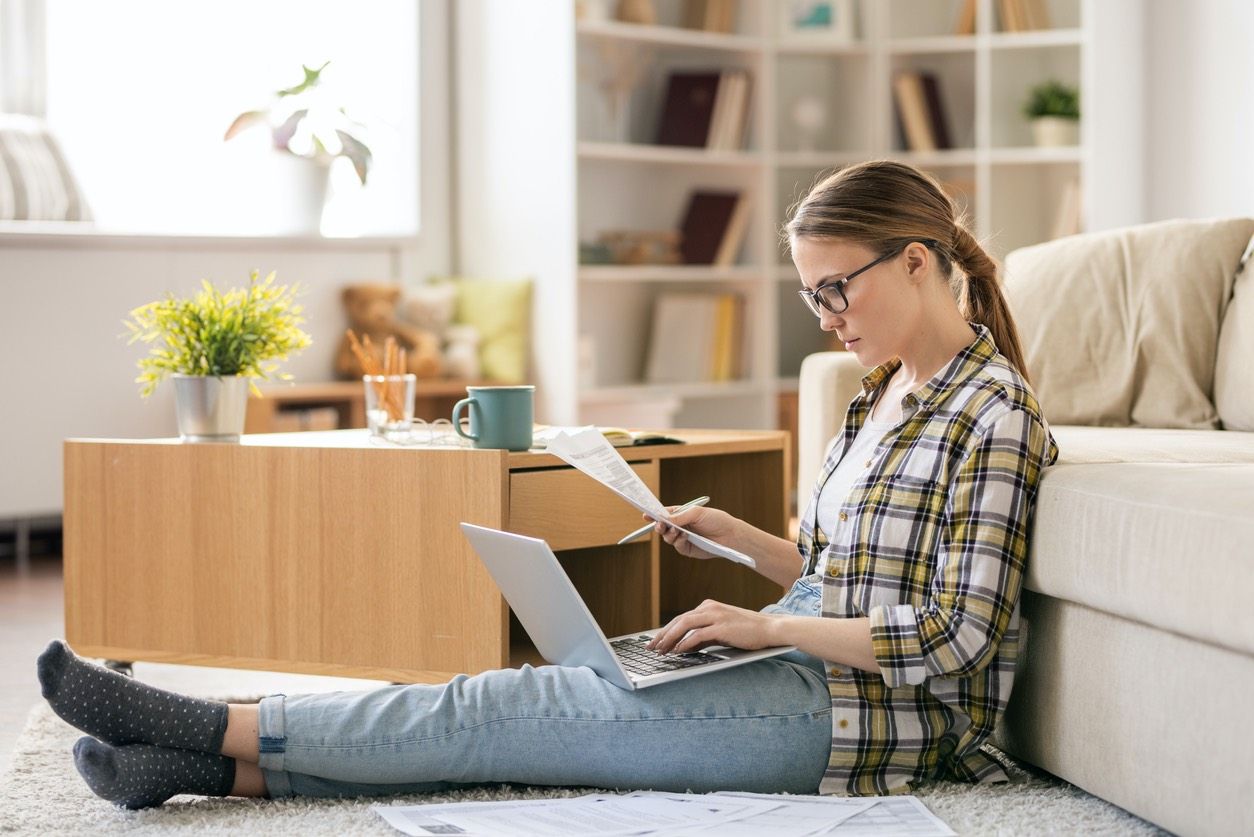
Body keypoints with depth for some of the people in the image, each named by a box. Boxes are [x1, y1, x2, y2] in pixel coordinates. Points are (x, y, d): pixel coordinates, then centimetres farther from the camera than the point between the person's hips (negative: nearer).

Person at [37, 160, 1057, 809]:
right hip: (817, 677, 8)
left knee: (499, 712, -12)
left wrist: (771, 626, -17)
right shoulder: (886, 392, 17)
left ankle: (219, 728, -8)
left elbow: (956, 637, -19)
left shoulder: (993, 413, -13)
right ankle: (224, 767, -12)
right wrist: (731, 535, 7)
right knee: (515, 708, -8)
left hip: (866, 718, -8)